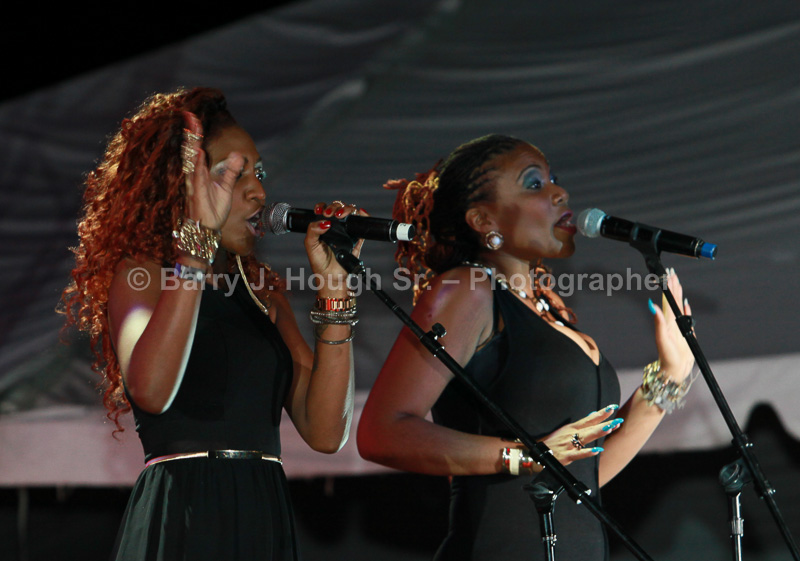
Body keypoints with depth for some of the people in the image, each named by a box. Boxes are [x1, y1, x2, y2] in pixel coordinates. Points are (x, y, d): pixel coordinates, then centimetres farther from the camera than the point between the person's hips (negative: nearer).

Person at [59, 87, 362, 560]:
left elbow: (325, 433, 3)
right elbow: (151, 391, -23)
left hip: (267, 521, 5)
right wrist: (198, 237, -24)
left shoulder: (264, 291, 14)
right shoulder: (140, 273, -1)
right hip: (180, 519, -5)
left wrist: (334, 289, -3)